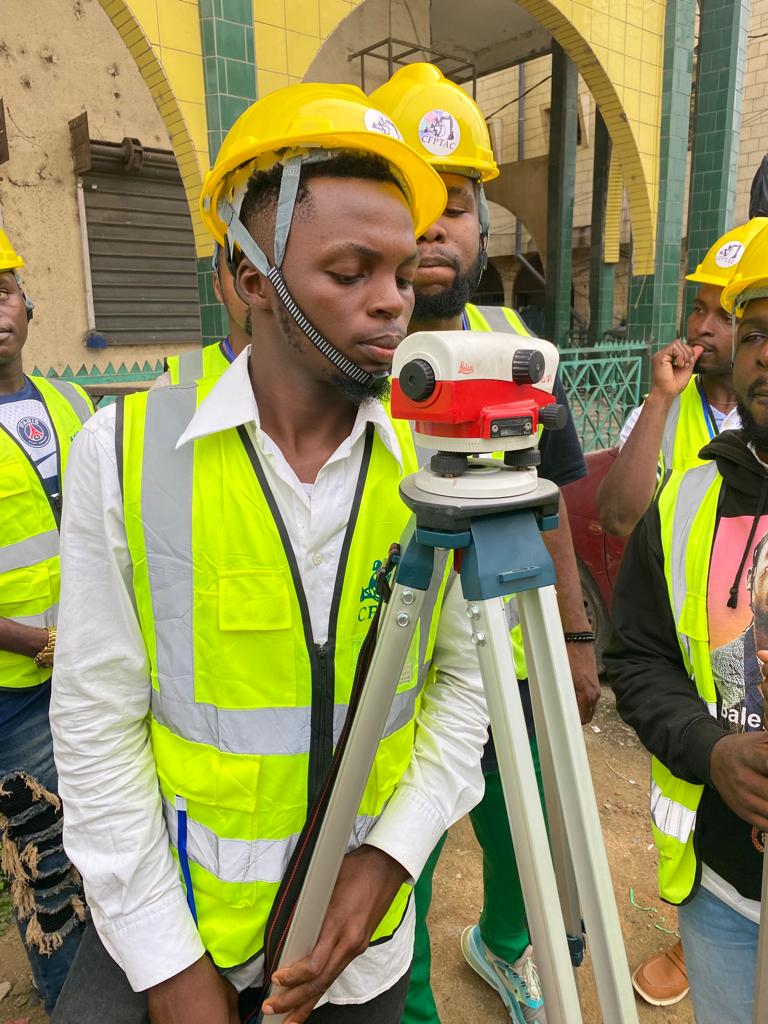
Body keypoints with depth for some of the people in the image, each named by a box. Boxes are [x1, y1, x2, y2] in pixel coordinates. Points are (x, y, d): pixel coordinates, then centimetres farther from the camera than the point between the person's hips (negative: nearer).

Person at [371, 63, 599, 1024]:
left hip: (515, 667, 5)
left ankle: (501, 945, 61)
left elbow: (548, 505, 7)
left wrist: (576, 637, 8)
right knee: (395, 887, 18)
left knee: (524, 845, 27)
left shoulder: (517, 343, 0)